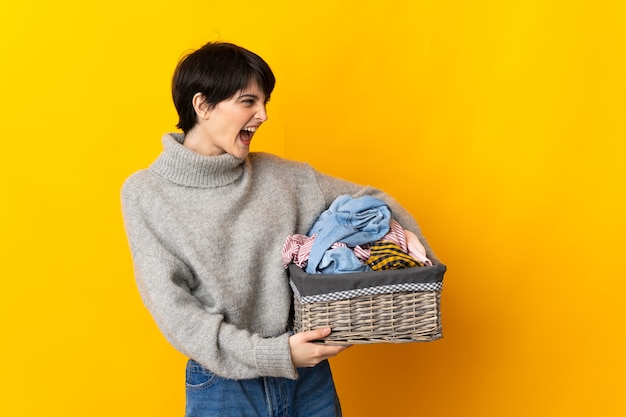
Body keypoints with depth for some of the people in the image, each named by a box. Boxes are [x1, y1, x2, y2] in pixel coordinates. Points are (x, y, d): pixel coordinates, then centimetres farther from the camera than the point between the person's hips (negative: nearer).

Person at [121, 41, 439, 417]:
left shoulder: (278, 175, 0)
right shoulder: (145, 193, -8)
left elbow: (369, 199, 9)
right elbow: (173, 308, -12)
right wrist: (271, 355, -19)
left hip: (308, 377, 3)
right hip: (222, 386, -3)